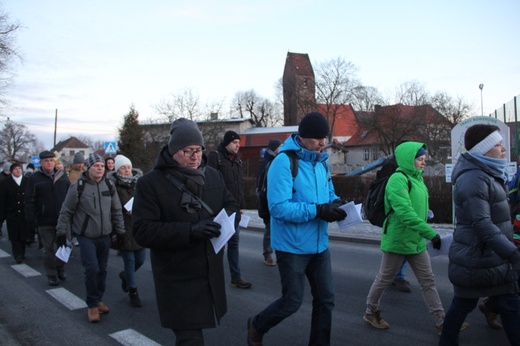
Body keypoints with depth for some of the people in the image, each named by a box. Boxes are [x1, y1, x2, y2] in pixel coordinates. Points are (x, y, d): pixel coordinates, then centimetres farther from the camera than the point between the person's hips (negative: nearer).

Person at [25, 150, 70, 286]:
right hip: (45, 221, -2)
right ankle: (51, 274, 21)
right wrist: (31, 219, -10)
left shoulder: (62, 176, 6)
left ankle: (61, 268, 32)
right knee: (49, 249, 7)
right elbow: (30, 201, -4)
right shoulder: (35, 179, -2)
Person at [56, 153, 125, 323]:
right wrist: (62, 232, -4)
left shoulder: (109, 187, 3)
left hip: (105, 236, 4)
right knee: (92, 268, -11)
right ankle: (92, 305, 7)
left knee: (102, 269, 11)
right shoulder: (78, 187, -9)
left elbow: (117, 211, 10)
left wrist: (120, 230, 9)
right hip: (86, 237, -4)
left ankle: (98, 299, 30)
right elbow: (66, 211, -4)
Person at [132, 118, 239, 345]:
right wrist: (189, 231, -28)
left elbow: (231, 205, 15)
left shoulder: (213, 176, 6)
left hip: (211, 273, 5)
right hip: (178, 280, -5)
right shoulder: (150, 183, -10)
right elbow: (143, 232, -17)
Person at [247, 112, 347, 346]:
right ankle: (256, 326, 35)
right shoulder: (284, 162, -19)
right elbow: (278, 207, -26)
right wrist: (317, 211, -29)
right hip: (293, 246, -7)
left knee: (326, 299, 12)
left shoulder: (322, 161, 6)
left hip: (319, 244, 7)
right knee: (292, 302, 6)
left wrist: (334, 204, -7)